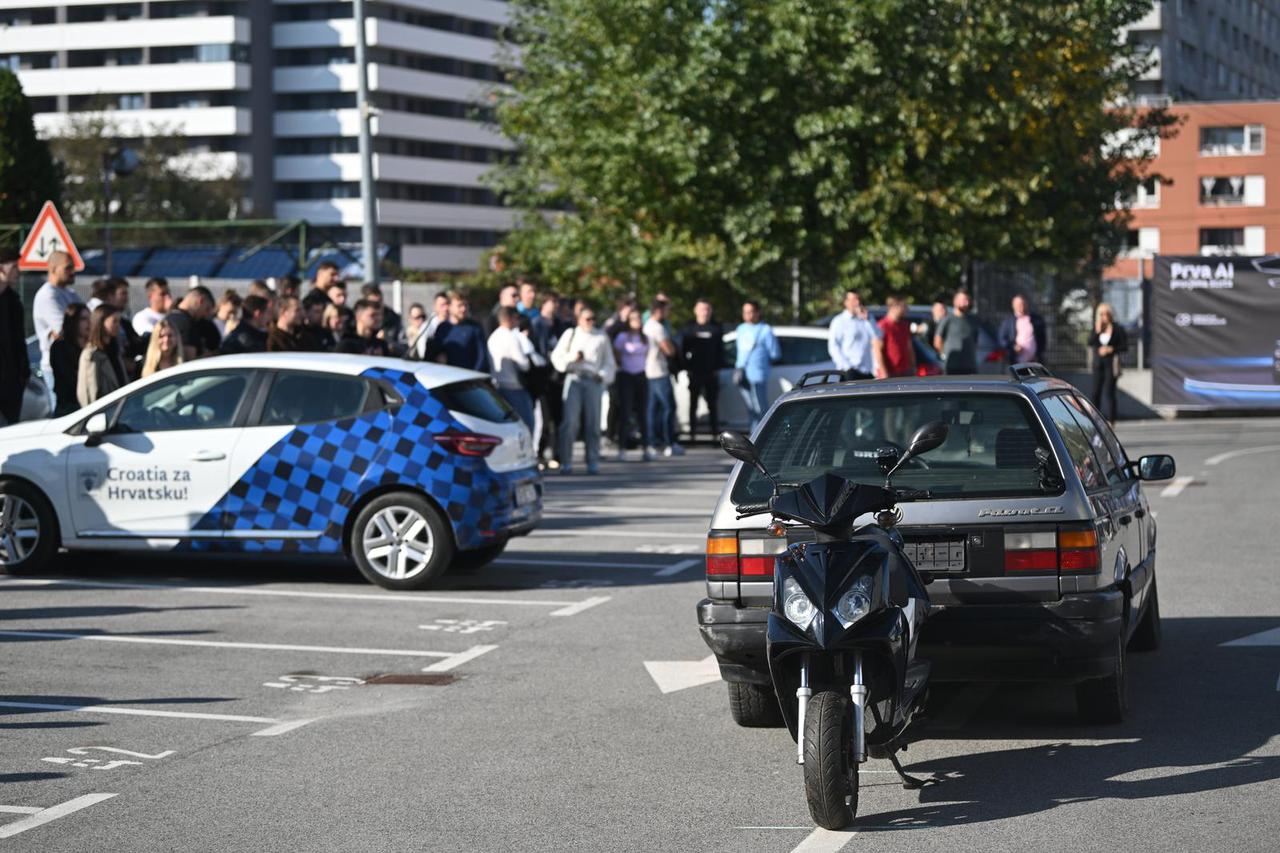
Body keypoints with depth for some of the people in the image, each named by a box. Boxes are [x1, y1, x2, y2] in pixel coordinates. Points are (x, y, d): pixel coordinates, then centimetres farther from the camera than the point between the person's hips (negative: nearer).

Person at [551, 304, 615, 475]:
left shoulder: (601, 337, 14)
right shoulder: (570, 334, 13)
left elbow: (610, 362, 15)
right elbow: (556, 357, 10)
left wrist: (603, 375, -2)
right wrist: (571, 358, -7)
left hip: (593, 381, 1)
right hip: (574, 379, -1)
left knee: (593, 422, 0)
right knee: (570, 421, -11)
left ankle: (593, 463, 7)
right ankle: (566, 463, -9)